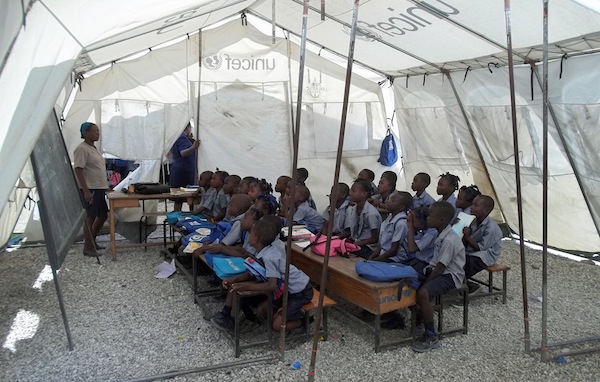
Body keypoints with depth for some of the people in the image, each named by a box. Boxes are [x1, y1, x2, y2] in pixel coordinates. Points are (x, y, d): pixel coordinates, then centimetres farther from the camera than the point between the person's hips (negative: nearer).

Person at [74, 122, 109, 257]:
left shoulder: (93, 148, 16)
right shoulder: (82, 149, -13)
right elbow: (78, 171, -20)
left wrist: (105, 187, 21)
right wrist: (86, 191, -25)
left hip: (99, 189, 10)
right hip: (90, 190, -10)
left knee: (103, 215, 15)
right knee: (90, 217, -3)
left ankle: (92, 241, 29)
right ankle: (87, 248, 8)